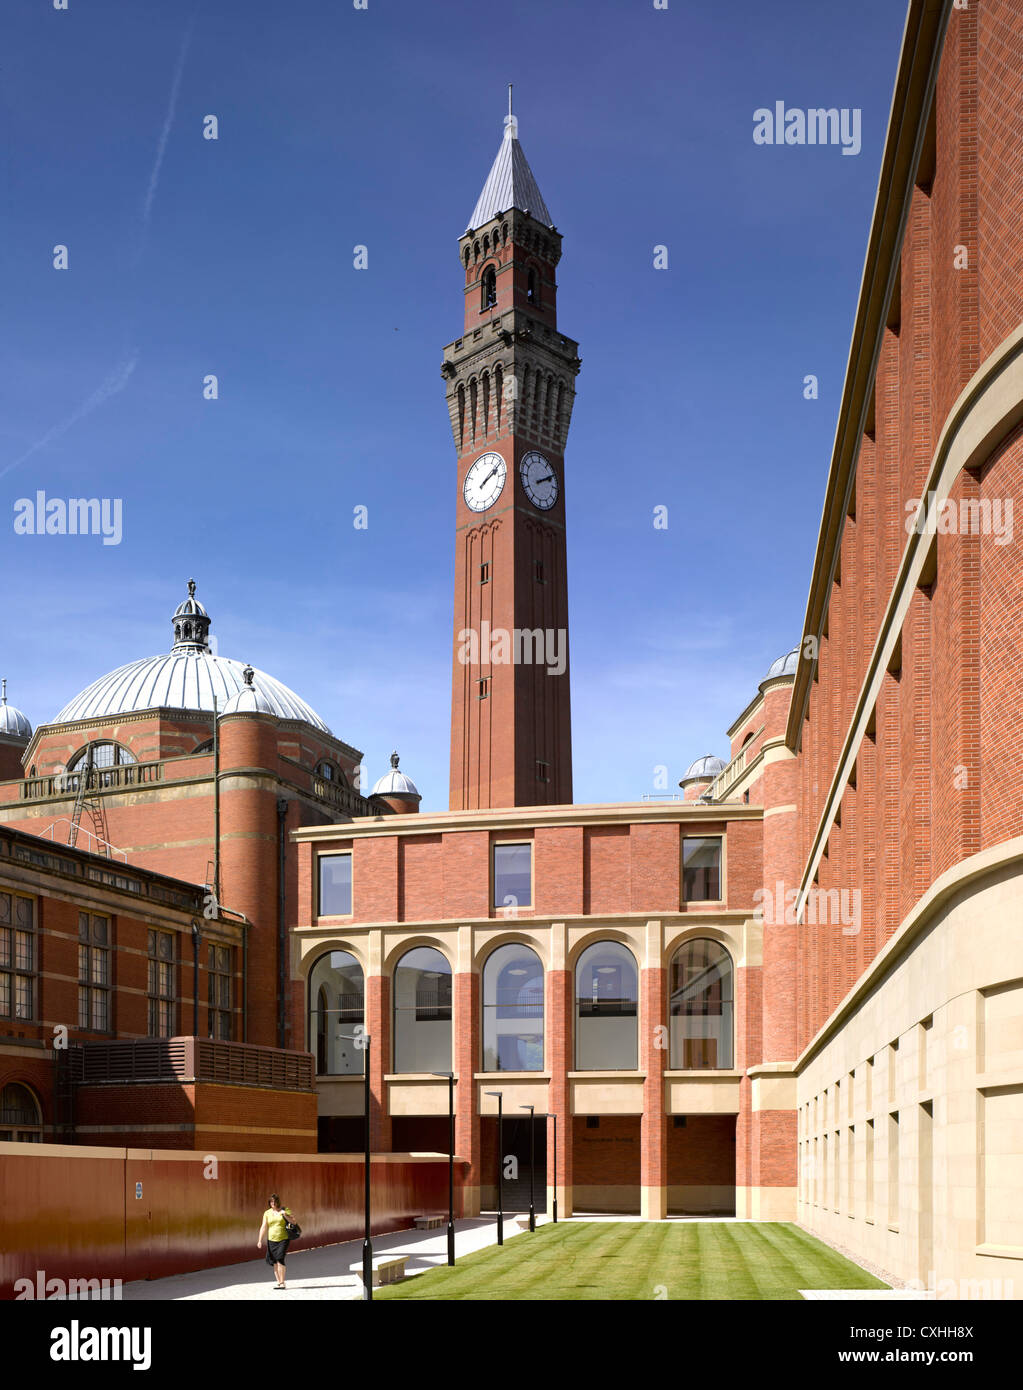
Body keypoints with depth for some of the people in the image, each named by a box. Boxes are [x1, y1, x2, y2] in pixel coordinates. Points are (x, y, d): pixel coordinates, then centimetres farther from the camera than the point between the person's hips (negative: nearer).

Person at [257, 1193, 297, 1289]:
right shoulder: (267, 1213, 7)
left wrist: (285, 1215, -22)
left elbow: (293, 1221, -6)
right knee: (274, 1262, 3)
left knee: (280, 1259, -16)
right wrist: (260, 1241, -4)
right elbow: (264, 1227, 3)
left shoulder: (285, 1210, 2)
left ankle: (282, 1282, -13)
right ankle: (278, 1281, 15)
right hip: (271, 1240, 3)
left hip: (283, 1239, -3)